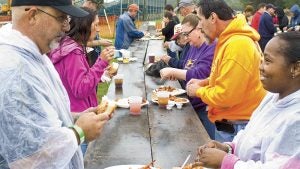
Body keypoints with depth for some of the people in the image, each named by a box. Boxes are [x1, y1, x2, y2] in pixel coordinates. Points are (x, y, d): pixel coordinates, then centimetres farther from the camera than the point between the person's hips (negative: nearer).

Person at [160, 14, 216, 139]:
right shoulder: (193, 47, 11)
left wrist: (173, 71, -19)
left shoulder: (212, 47, -20)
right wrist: (175, 75, -1)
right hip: (191, 105, 9)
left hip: (206, 109, -9)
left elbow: (199, 75, -27)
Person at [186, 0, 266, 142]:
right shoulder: (229, 39, 6)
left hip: (235, 127, -9)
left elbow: (225, 96, -26)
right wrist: (204, 82, 7)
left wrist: (198, 91, -10)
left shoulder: (237, 46, -26)